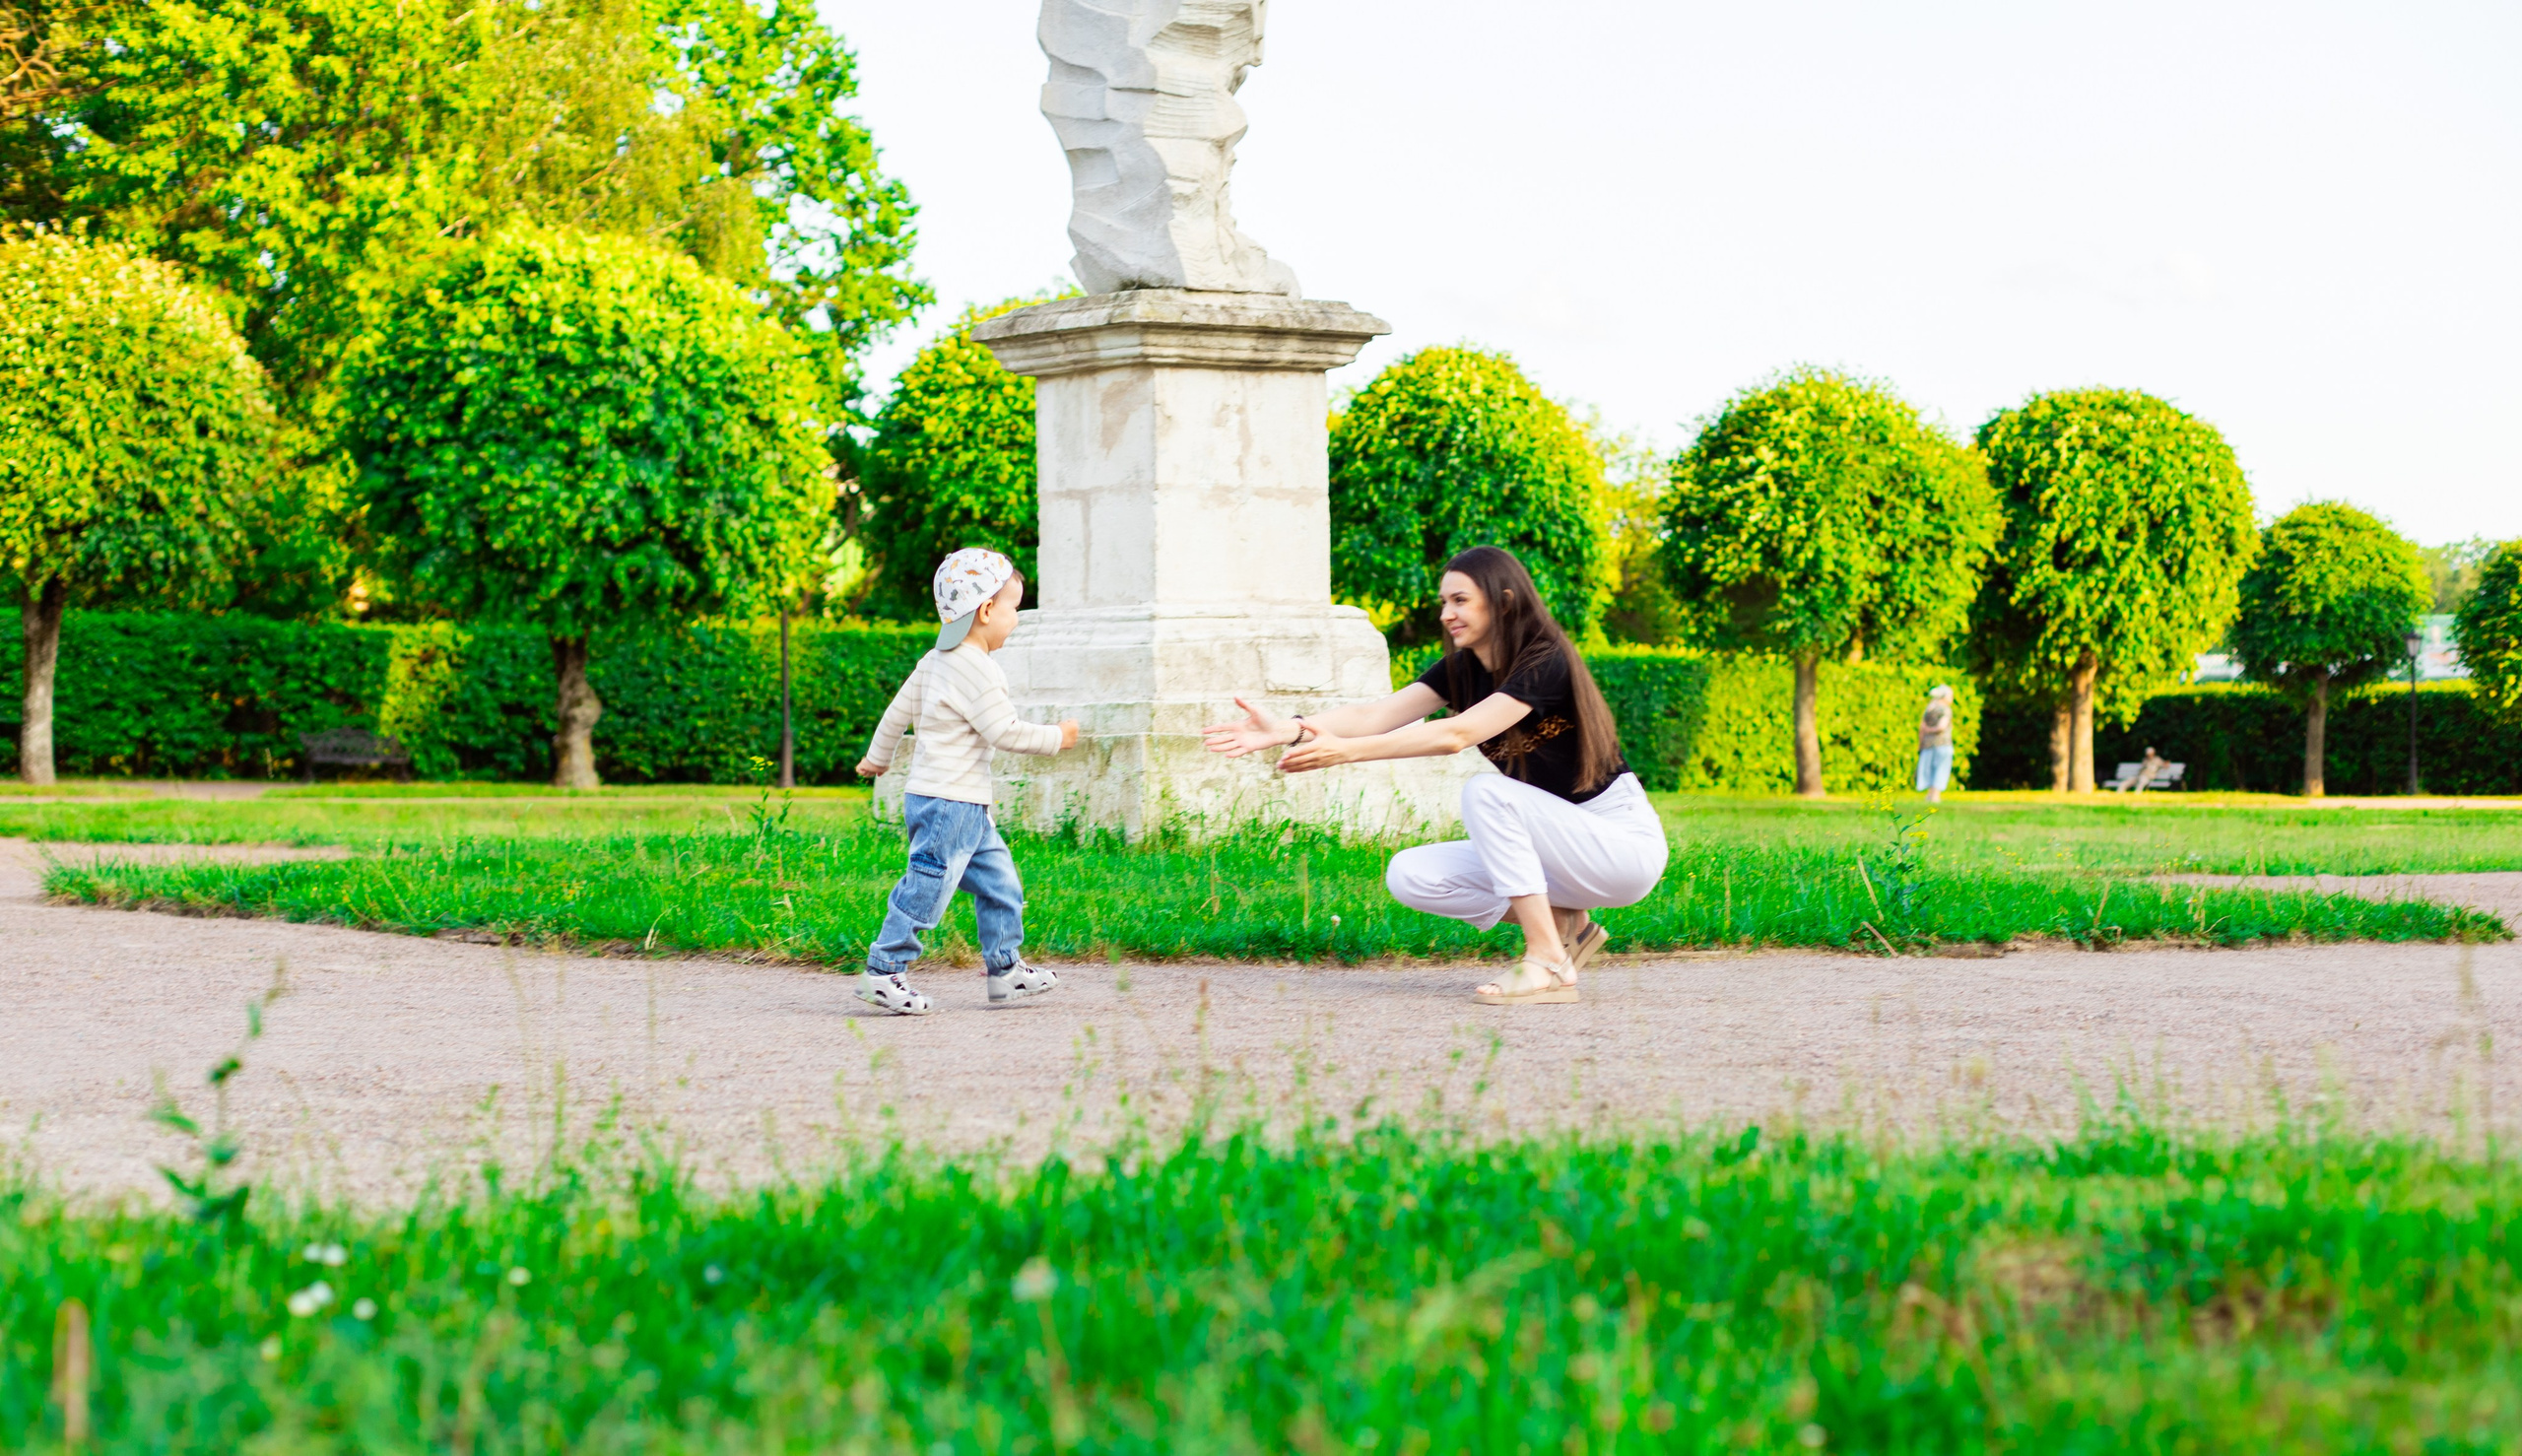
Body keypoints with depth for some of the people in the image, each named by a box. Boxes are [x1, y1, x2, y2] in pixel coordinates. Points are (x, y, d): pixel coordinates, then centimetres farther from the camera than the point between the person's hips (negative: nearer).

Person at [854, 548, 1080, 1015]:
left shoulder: (938, 660, 12)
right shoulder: (977, 670, -18)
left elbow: (900, 708, 19)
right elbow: (1005, 732, -19)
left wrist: (878, 757, 33)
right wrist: (1056, 737, -4)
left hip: (964, 806, 10)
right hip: (950, 802, -10)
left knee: (999, 882, 14)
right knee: (927, 888, -7)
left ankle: (1005, 968, 20)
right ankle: (884, 972, -4)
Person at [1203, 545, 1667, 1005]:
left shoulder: (1546, 665, -20)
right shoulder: (1463, 669, 3)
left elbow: (1456, 735, -33)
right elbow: (1377, 714, -11)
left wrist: (1347, 750, -40)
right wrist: (1287, 730, -27)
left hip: (1623, 843, -8)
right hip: (1559, 845, 8)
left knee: (1485, 791, -31)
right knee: (1408, 877, -9)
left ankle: (1549, 966, -27)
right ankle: (1564, 923, 1)